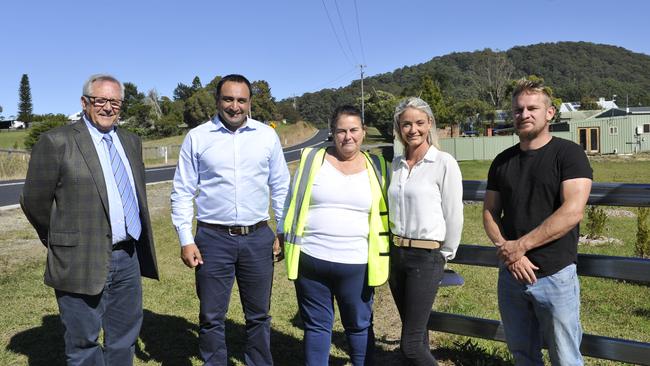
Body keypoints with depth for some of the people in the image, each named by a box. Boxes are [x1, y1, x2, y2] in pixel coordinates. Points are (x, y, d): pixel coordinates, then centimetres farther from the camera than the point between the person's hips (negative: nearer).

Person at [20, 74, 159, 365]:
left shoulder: (131, 141, 10)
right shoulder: (57, 141, -8)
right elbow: (34, 202, -4)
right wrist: (61, 242, 7)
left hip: (129, 258, 6)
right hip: (82, 262, -5)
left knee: (124, 339, 18)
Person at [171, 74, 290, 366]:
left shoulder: (267, 135, 3)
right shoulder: (197, 137, -1)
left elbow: (281, 187, 8)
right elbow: (182, 192, 2)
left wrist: (285, 231, 5)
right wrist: (186, 240, -4)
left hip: (258, 238, 1)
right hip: (213, 239, -1)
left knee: (259, 316, 14)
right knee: (211, 318, 10)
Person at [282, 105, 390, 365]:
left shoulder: (376, 167, 4)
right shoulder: (312, 159, 2)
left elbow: (385, 214, 9)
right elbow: (293, 203, 7)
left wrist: (384, 259, 7)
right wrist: (287, 241, 5)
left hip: (356, 265, 0)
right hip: (311, 260, 0)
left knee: (359, 326, 14)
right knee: (316, 325, 14)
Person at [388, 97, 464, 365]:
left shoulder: (444, 163, -10)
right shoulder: (396, 163, 8)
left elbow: (454, 215, -7)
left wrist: (446, 255, 0)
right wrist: (394, 246, 15)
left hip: (426, 256, -6)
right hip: (396, 253, 6)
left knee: (410, 344, -6)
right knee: (414, 330, 16)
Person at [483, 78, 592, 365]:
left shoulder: (568, 153, -6)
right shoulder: (503, 161, 9)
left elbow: (572, 212, -18)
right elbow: (490, 213, 8)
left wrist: (520, 246, -16)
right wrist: (507, 251, -9)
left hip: (555, 275, -4)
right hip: (511, 274, 5)